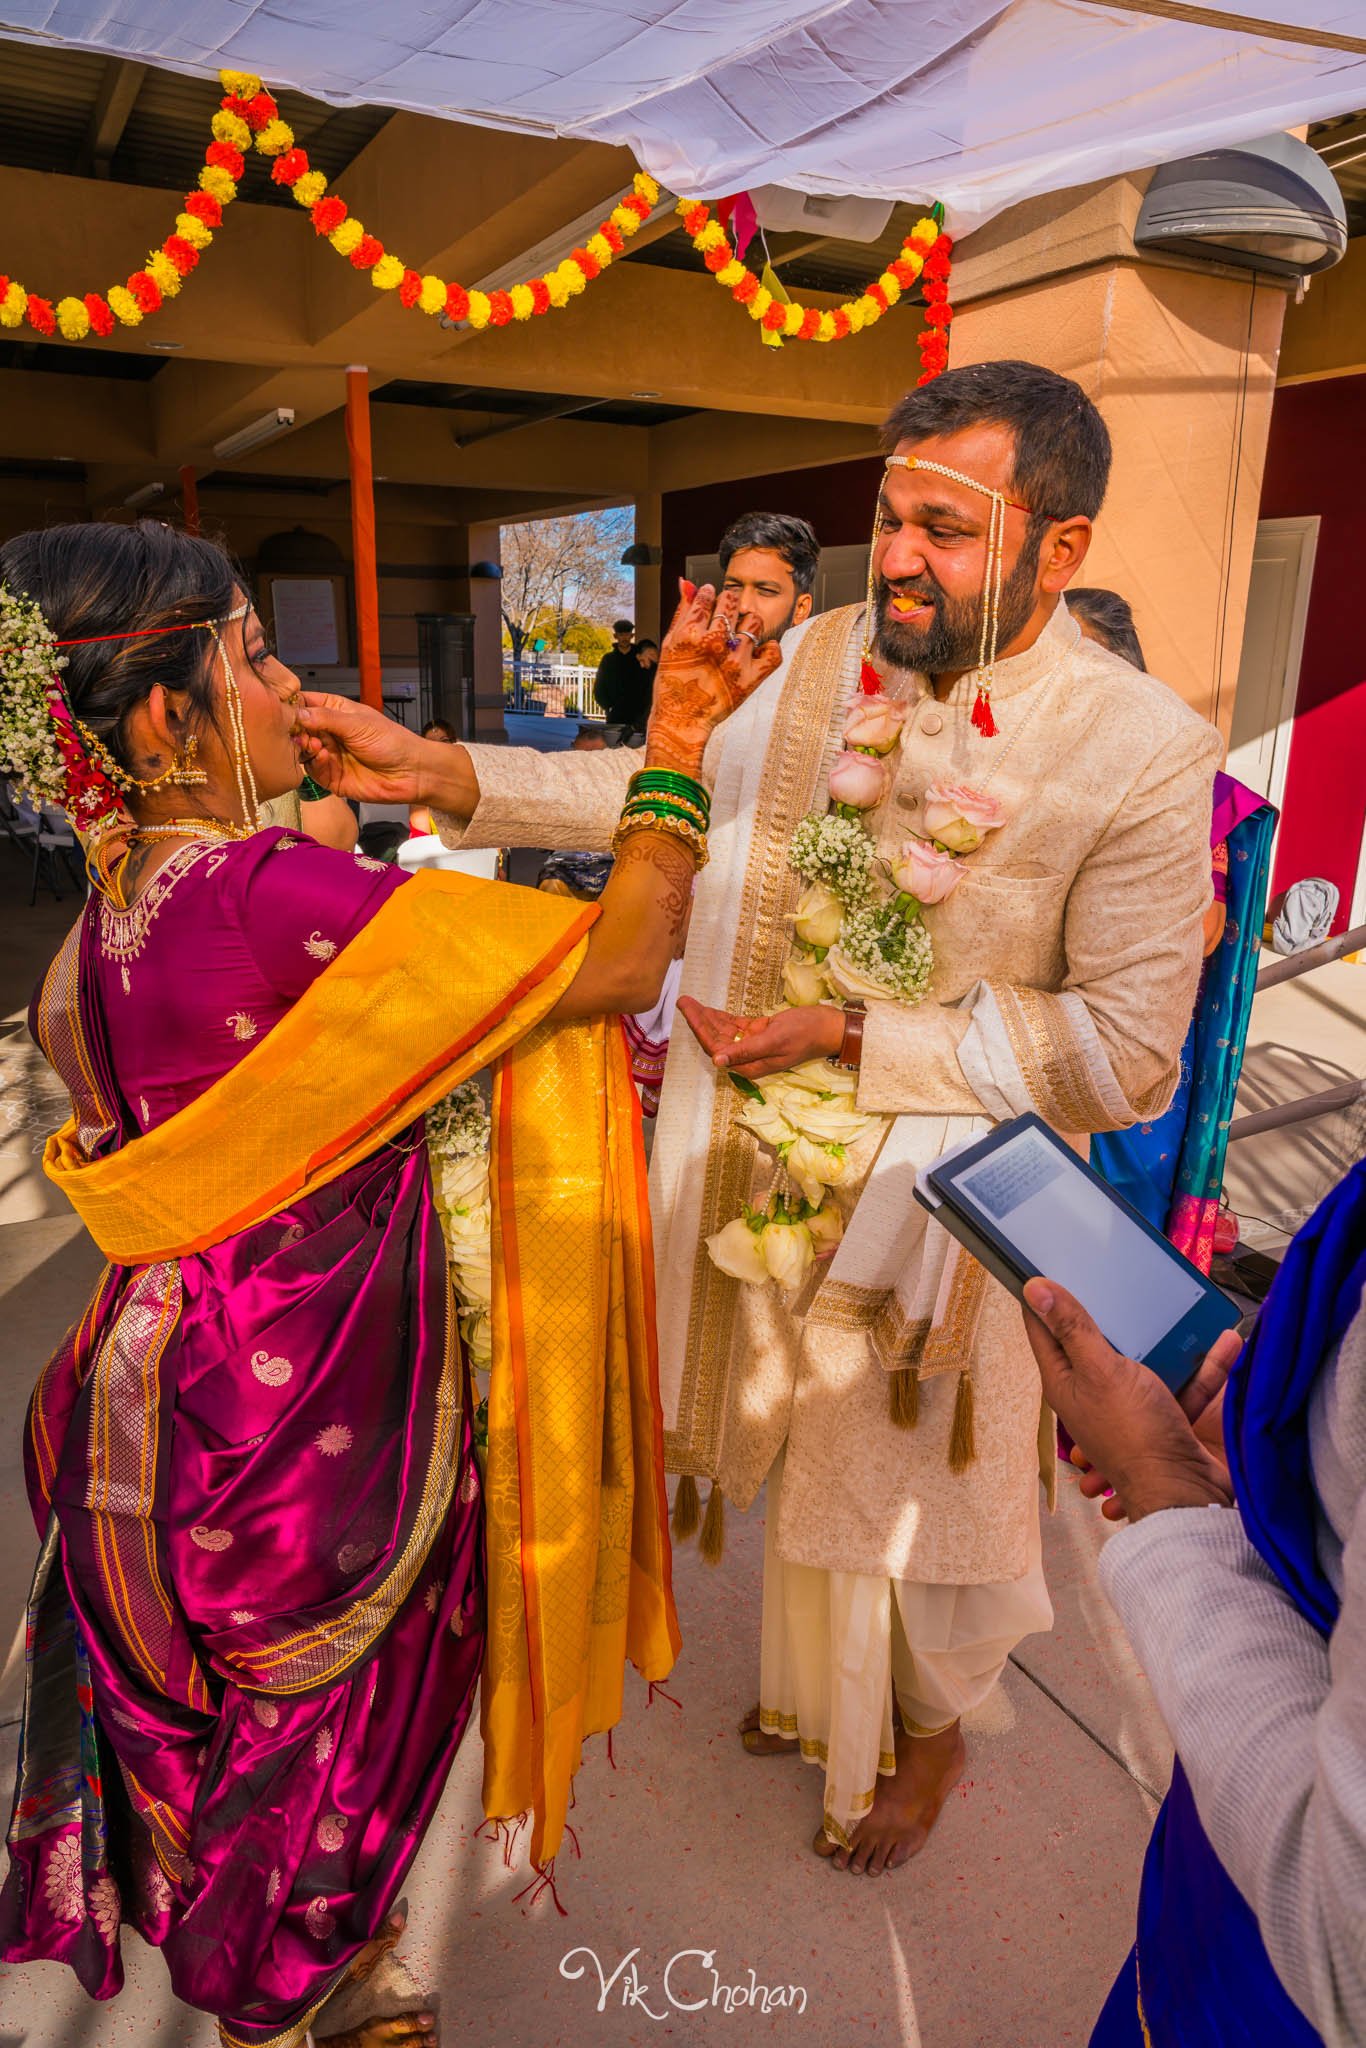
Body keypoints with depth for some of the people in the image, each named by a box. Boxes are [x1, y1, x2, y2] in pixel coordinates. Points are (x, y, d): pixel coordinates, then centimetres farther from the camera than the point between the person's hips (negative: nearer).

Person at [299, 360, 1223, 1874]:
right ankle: (816, 1689, 57)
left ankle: (928, 1735, 52)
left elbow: (1122, 1054, -20)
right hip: (776, 1159, 4)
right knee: (807, 1451, 25)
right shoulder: (821, 657, -6)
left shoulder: (1144, 751, -19)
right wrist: (444, 771, -6)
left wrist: (848, 1036, -23)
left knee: (910, 1484, 18)